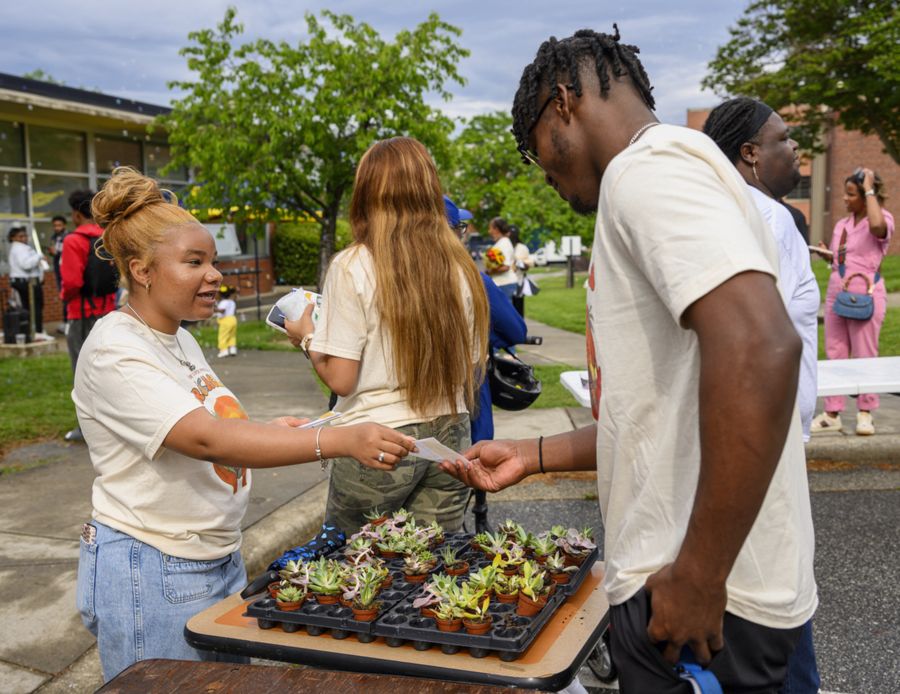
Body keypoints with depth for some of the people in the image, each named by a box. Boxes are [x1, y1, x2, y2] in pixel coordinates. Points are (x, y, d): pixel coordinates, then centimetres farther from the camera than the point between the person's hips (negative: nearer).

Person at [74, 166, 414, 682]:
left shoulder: (180, 339, 8)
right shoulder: (115, 351, -20)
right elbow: (207, 440, -33)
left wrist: (265, 431, -2)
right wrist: (342, 440, -41)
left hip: (221, 561, 8)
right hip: (151, 576, -8)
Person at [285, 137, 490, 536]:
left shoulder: (353, 267, -11)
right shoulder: (460, 268, 1)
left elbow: (340, 378, -11)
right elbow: (472, 372, 7)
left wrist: (306, 337, 6)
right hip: (449, 438, 4)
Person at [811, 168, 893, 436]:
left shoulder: (883, 217, -5)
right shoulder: (841, 225, 14)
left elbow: (877, 226, -32)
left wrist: (870, 190, -20)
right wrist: (827, 255, 0)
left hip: (866, 294, -6)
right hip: (836, 292, 6)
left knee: (865, 356, 1)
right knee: (835, 356, 6)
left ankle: (866, 414, 12)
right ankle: (832, 414, 11)